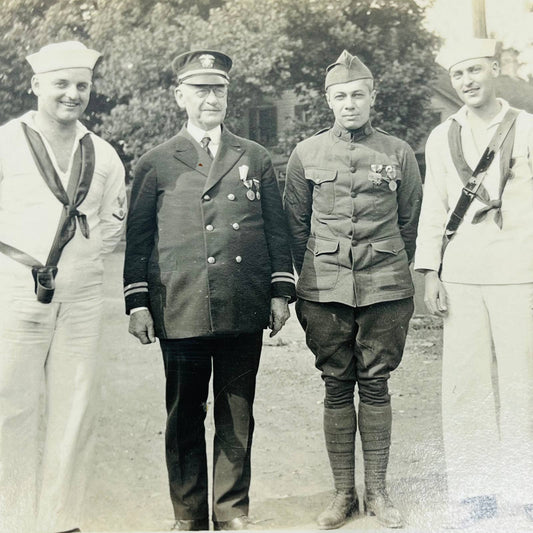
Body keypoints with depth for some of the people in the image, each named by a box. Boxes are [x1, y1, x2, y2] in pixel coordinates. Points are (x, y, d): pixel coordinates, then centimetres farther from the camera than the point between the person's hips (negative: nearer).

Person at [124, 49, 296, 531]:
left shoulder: (256, 158, 13)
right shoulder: (156, 163, 7)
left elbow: (276, 228, 12)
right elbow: (138, 237, 6)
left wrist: (280, 292, 5)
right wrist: (138, 303, 0)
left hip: (244, 310, 2)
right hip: (181, 310, -1)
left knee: (237, 414, 8)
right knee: (185, 415, 6)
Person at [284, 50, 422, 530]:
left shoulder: (399, 153, 4)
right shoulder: (306, 154, 5)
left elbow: (410, 223, 12)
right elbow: (296, 225, 11)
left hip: (385, 290, 0)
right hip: (325, 291, 0)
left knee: (375, 385, 5)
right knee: (337, 387, 6)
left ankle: (377, 491, 17)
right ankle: (343, 493, 16)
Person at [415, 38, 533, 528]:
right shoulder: (442, 138, 12)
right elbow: (433, 209, 12)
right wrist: (431, 274, 5)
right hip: (461, 278, 2)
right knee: (465, 384, 3)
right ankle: (473, 491, 14)